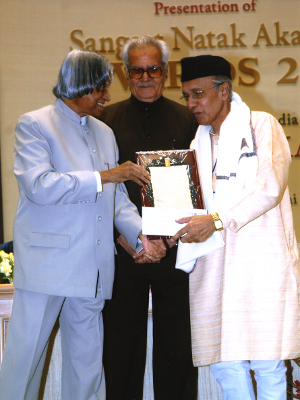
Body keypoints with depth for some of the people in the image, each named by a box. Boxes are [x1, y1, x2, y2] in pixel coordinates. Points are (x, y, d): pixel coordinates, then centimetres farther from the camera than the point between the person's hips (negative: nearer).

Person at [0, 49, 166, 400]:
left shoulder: (105, 133, 19)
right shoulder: (34, 124, -2)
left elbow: (117, 198, 18)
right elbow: (39, 186, -17)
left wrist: (141, 235, 1)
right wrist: (103, 176, -18)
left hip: (92, 270, 6)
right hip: (46, 263, -6)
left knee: (87, 363, 11)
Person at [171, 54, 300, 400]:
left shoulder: (262, 126, 2)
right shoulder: (199, 142, 20)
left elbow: (269, 189, -11)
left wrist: (217, 220, -19)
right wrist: (175, 228, 1)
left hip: (260, 258, -5)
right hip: (212, 263, 5)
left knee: (266, 363, -4)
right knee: (223, 362, 3)